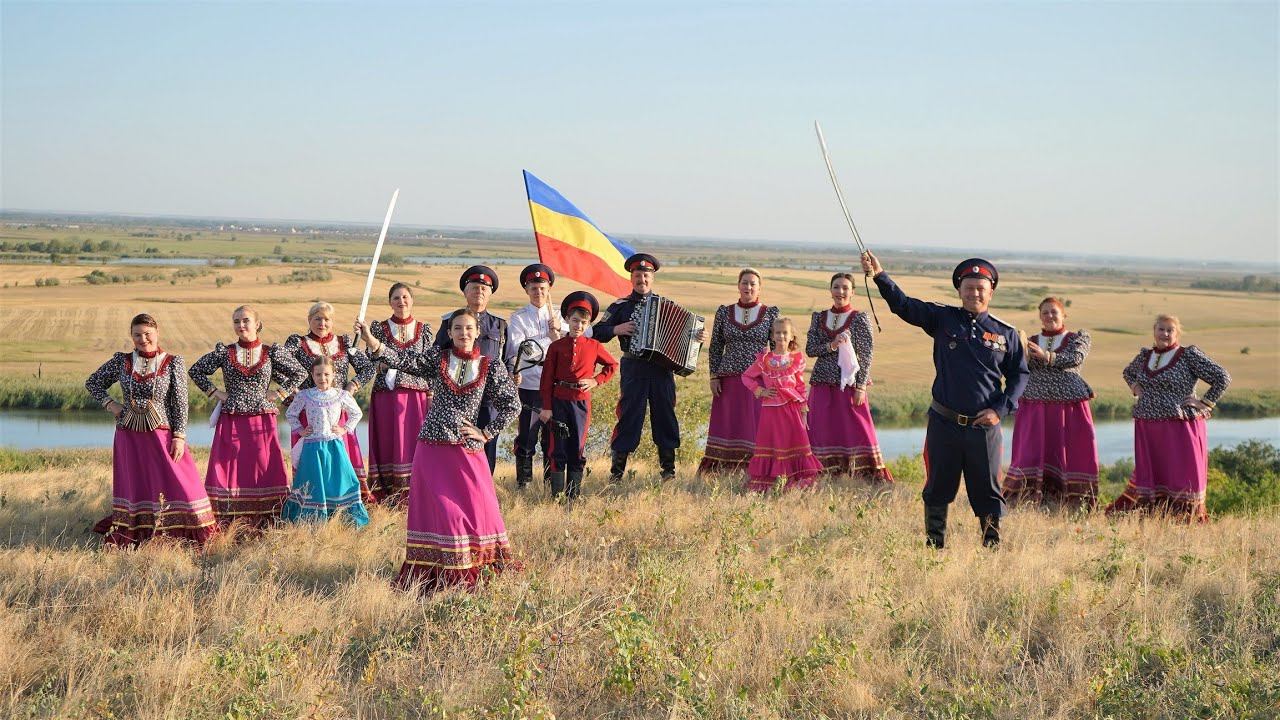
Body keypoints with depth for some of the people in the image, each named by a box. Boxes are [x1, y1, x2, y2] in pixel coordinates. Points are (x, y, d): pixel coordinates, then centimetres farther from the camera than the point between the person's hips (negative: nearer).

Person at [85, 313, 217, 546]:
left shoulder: (173, 363, -2)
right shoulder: (121, 361, 5)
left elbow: (180, 403, -4)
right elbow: (92, 383, 17)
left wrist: (179, 437, -10)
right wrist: (110, 404, 2)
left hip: (162, 436, -3)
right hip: (129, 437, 3)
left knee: (177, 484, -8)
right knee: (134, 489, 8)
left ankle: (192, 538, -2)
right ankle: (128, 539, 16)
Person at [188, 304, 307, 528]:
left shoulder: (272, 353, 3)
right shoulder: (224, 353, 5)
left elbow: (300, 373, 9)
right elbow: (195, 371, 13)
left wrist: (278, 394, 1)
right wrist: (215, 393, 5)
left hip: (262, 422, 0)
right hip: (231, 423, 1)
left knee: (264, 469, -3)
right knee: (227, 469, -3)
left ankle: (265, 522, 3)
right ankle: (226, 523, -1)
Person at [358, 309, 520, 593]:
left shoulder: (491, 366, 3)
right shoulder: (436, 358, 4)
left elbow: (512, 404, 7)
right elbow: (403, 360, -9)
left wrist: (487, 433, 1)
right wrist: (371, 340, -23)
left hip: (468, 449, 0)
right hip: (433, 447, 0)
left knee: (477, 508, 3)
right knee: (442, 509, -1)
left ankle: (481, 570, 19)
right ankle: (443, 576, 7)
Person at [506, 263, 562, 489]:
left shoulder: (558, 317, 12)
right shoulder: (518, 318, 3)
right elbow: (518, 349, -11)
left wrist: (557, 331, -13)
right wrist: (549, 339, -10)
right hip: (528, 384, -2)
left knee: (552, 436, 6)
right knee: (527, 436, 0)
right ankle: (523, 482, 7)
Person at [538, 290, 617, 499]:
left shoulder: (594, 346, 5)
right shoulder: (556, 347, 1)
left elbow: (612, 365, 18)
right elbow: (547, 378, 1)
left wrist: (596, 381, 2)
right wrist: (546, 407, -4)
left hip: (582, 402, 1)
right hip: (559, 401, -1)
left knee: (577, 450, 5)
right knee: (558, 449, -1)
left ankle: (574, 495, 11)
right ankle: (557, 495, 4)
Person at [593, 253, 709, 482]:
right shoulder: (620, 306, 8)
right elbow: (597, 332, 4)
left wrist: (699, 336, -3)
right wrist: (617, 329, -12)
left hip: (662, 369, 2)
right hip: (633, 368, -2)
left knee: (665, 415, 4)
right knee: (628, 415, -3)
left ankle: (668, 467, 13)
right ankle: (617, 469, 2)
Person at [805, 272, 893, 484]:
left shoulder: (860, 319, -1)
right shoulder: (819, 318, 11)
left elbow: (866, 355, -4)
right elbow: (809, 349, 5)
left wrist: (861, 387, -11)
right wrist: (831, 346, -13)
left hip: (850, 383, -4)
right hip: (823, 384, 4)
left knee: (858, 430, -7)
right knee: (822, 431, 3)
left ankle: (876, 476, -3)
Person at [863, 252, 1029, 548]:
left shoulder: (1006, 334, 4)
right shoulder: (942, 319, 2)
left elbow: (1019, 374, 9)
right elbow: (903, 305, -5)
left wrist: (1000, 409, -4)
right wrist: (880, 276, -20)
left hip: (984, 427, 0)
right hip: (944, 422, 0)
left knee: (988, 490, 6)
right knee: (938, 489, 9)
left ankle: (992, 544, 16)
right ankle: (934, 544, 20)